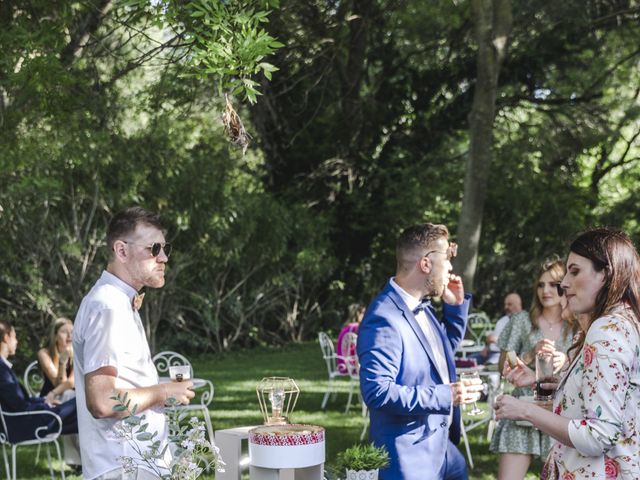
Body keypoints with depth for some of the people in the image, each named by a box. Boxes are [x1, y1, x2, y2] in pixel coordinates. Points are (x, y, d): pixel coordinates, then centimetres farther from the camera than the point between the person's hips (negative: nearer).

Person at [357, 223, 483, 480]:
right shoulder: (384, 319, -24)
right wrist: (444, 395, -28)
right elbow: (376, 391, -30)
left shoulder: (423, 307, 6)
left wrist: (456, 305, 9)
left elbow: (448, 344, 26)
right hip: (410, 457, -9)